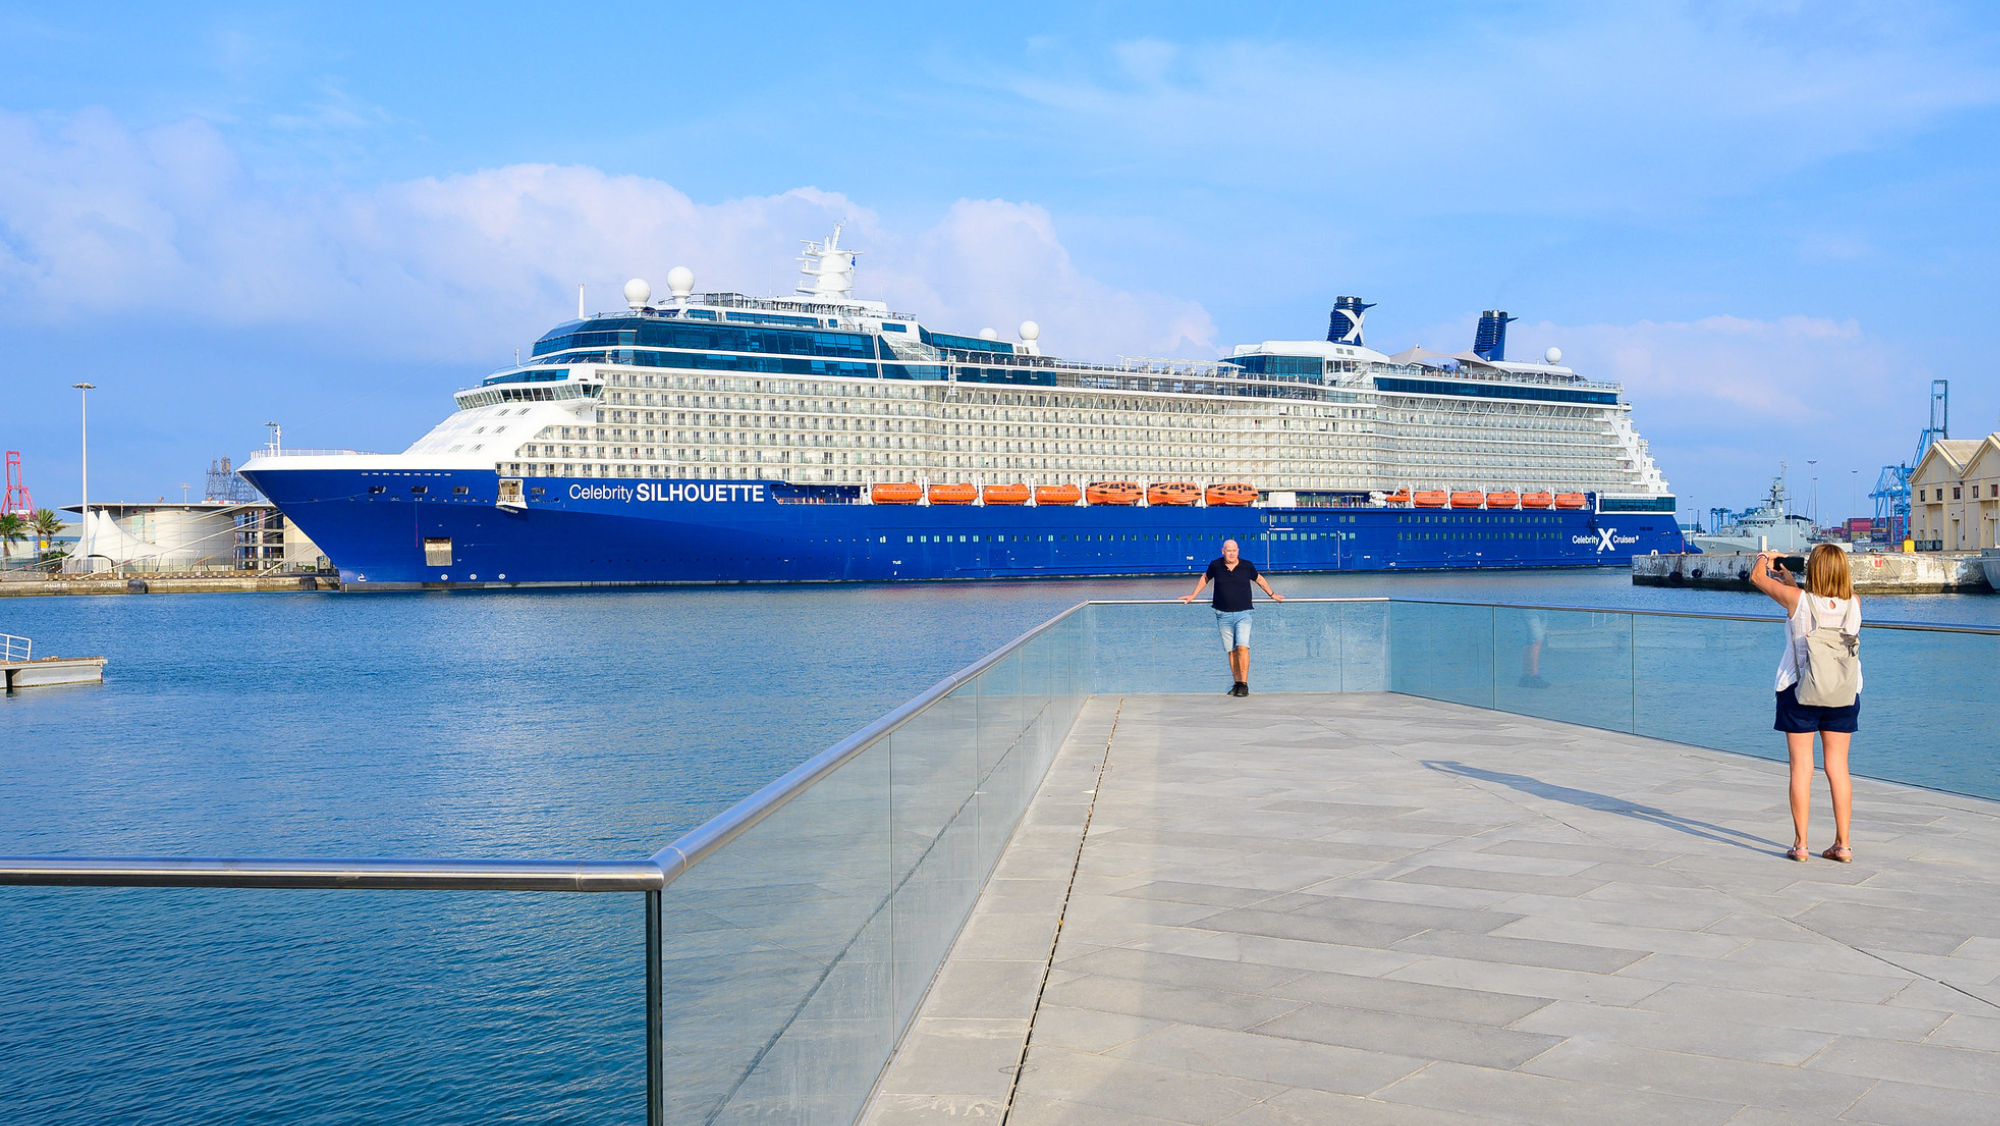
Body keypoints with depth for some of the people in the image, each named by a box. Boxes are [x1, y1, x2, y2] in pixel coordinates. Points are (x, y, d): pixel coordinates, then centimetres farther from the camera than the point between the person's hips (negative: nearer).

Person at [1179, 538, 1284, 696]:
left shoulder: (1247, 566, 0)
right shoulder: (1216, 566, 0)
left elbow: (1259, 579, 19)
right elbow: (1205, 578, 21)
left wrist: (1272, 594, 31)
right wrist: (1193, 595, 27)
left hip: (1243, 614, -2)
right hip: (1223, 615, 2)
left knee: (1242, 647, -14)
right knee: (1231, 650, 3)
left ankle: (1244, 684, -12)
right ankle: (1237, 683, 11)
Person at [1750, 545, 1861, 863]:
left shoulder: (1797, 600, -15)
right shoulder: (1853, 604, -5)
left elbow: (1757, 577, 0)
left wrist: (1763, 556, 23)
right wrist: (1791, 581, 31)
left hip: (1799, 691, -3)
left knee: (1801, 767, 2)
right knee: (1838, 767, 8)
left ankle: (1801, 843, 5)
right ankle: (1843, 843, 11)